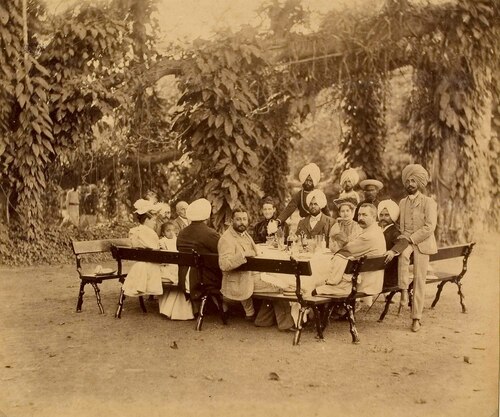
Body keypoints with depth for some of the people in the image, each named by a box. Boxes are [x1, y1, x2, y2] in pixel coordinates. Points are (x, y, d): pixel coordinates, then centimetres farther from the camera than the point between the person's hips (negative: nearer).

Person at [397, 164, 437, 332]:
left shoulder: (429, 202, -1)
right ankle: (403, 290, -28)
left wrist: (411, 238, -18)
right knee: (403, 253, -36)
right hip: (405, 240, 3)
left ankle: (416, 318, 0)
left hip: (422, 243, -2)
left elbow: (429, 227, -11)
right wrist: (402, 239, 5)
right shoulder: (402, 202, 15)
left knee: (419, 280, -5)